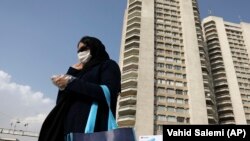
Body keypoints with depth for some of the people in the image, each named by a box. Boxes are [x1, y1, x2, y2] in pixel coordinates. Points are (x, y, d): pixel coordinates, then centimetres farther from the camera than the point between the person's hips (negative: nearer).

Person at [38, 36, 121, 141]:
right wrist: (71, 72, 14)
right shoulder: (82, 72, 27)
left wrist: (71, 82, -9)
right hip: (69, 128, 6)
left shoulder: (108, 65, 10)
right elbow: (60, 102, 18)